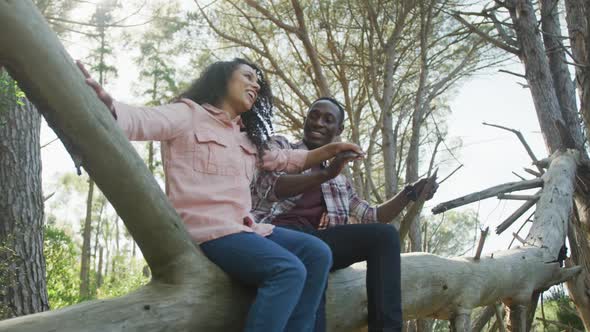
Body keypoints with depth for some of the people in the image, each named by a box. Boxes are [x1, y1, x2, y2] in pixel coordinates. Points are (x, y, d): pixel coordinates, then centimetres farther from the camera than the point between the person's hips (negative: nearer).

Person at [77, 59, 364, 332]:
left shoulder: (246, 136, 25)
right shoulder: (188, 115, 2)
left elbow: (284, 160, 36)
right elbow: (139, 121, -15)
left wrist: (329, 151, 26)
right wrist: (105, 105, -36)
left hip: (243, 226, 8)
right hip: (206, 228, -8)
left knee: (316, 253, -8)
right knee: (289, 270, -26)